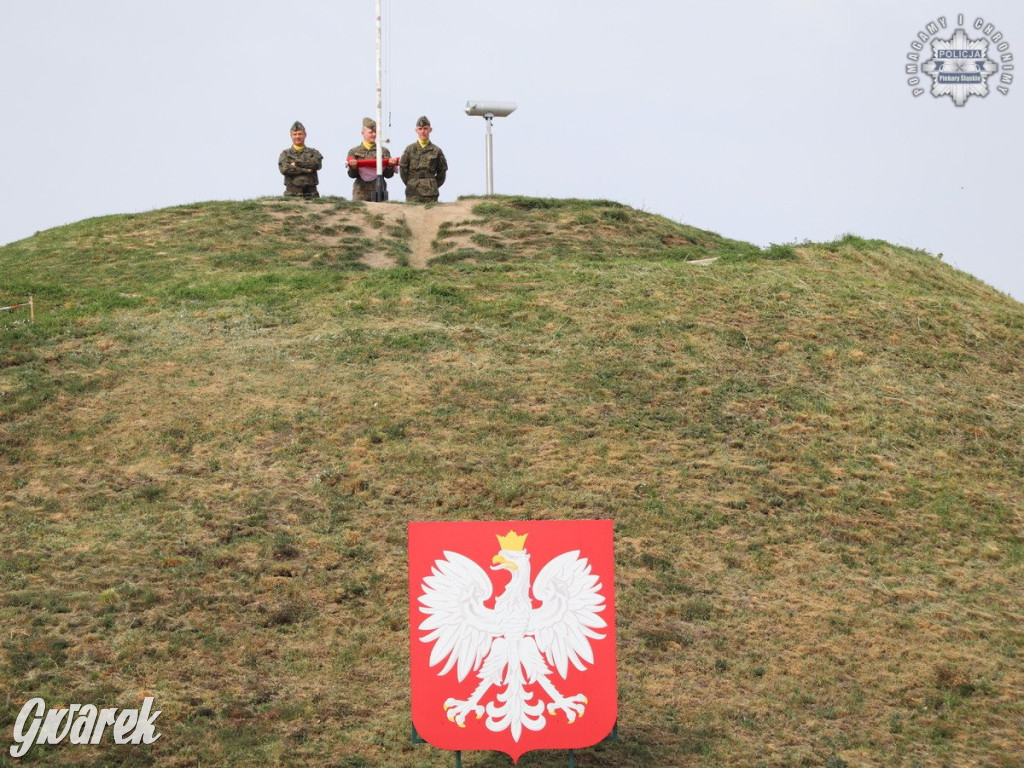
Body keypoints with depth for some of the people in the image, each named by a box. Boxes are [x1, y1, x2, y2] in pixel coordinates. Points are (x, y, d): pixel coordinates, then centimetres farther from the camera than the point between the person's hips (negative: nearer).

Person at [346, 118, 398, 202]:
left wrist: (390, 165, -13)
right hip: (361, 193, -1)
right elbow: (352, 175, 4)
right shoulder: (354, 151, 10)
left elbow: (388, 175, 7)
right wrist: (353, 167, -17)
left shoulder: (383, 151, 11)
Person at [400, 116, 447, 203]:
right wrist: (410, 184, 5)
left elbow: (442, 172, 11)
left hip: (430, 194, 0)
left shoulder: (436, 151, 6)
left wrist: (433, 186, 6)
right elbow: (403, 169, 9)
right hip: (413, 193, 0)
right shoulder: (409, 149, 7)